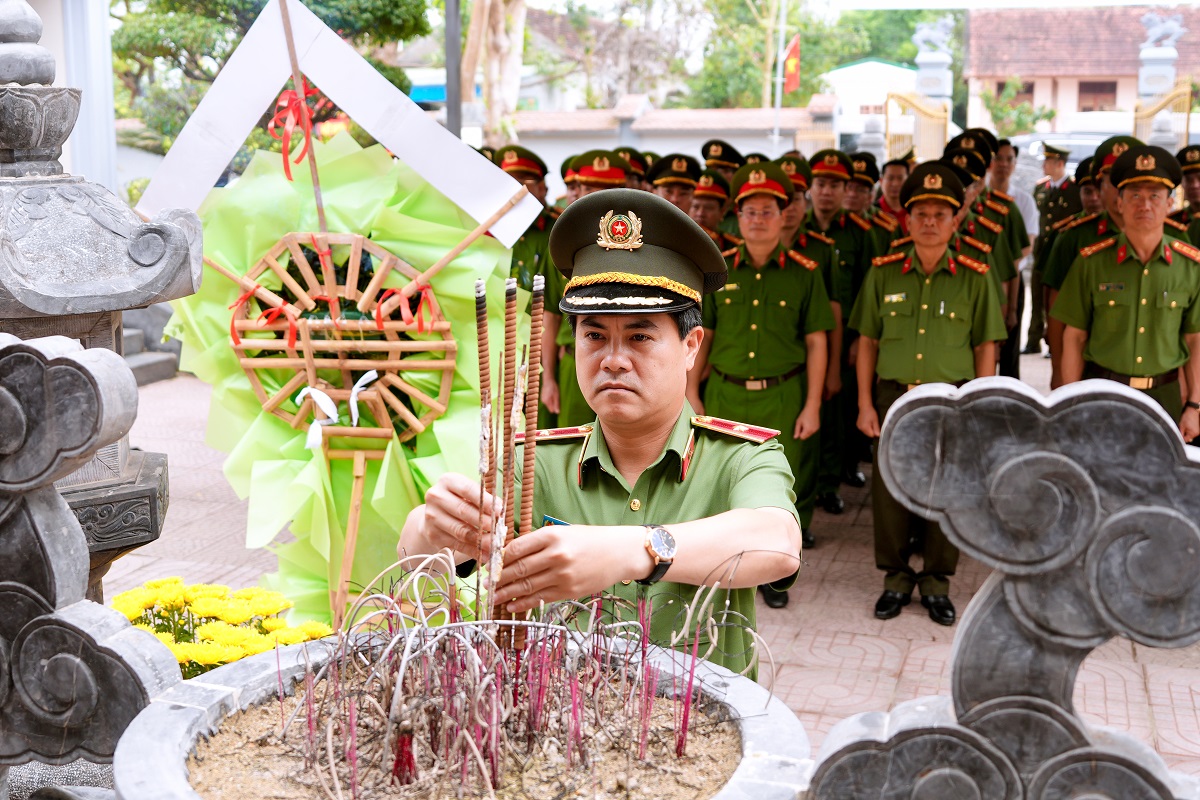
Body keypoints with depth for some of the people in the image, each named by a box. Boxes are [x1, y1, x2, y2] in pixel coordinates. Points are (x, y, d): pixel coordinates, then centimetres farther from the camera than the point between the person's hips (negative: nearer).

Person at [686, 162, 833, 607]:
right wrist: (691, 393, 5)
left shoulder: (805, 271, 0)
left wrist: (812, 405, -3)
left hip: (783, 395, -1)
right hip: (725, 393, 1)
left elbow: (816, 342, 1)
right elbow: (702, 335, 9)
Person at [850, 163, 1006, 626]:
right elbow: (867, 341, 6)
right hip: (893, 398, 1)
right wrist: (865, 404, 1)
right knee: (889, 493, 5)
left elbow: (986, 347, 3)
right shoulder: (883, 273, 2)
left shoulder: (974, 278, 0)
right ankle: (896, 578, 24)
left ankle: (937, 583, 24)